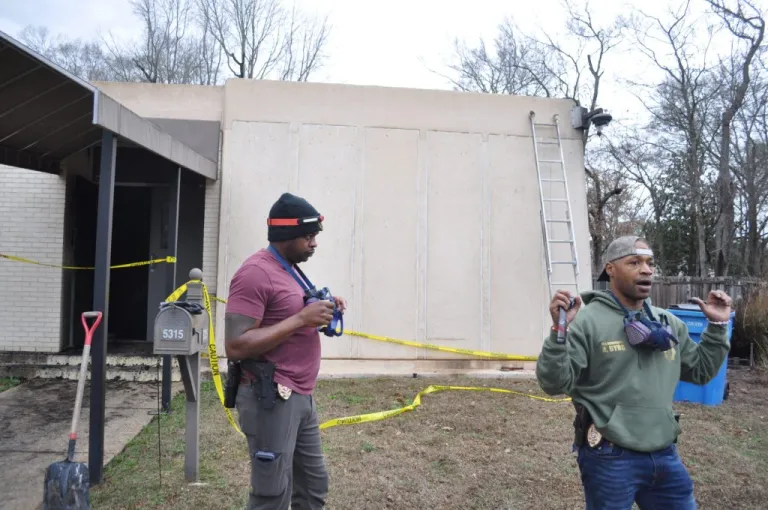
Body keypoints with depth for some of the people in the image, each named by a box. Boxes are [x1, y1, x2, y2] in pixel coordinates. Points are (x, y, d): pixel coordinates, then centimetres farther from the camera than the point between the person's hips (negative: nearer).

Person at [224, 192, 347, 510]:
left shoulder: (292, 269, 13)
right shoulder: (255, 272, -16)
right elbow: (235, 346, -22)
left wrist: (319, 312, 3)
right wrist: (302, 319, -23)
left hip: (301, 397, 9)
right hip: (271, 399, -9)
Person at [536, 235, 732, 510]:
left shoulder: (668, 323, 7)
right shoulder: (588, 321, -14)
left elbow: (700, 371, 19)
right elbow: (555, 384, -18)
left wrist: (717, 327, 9)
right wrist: (560, 330, -31)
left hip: (665, 455, 6)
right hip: (609, 459, -6)